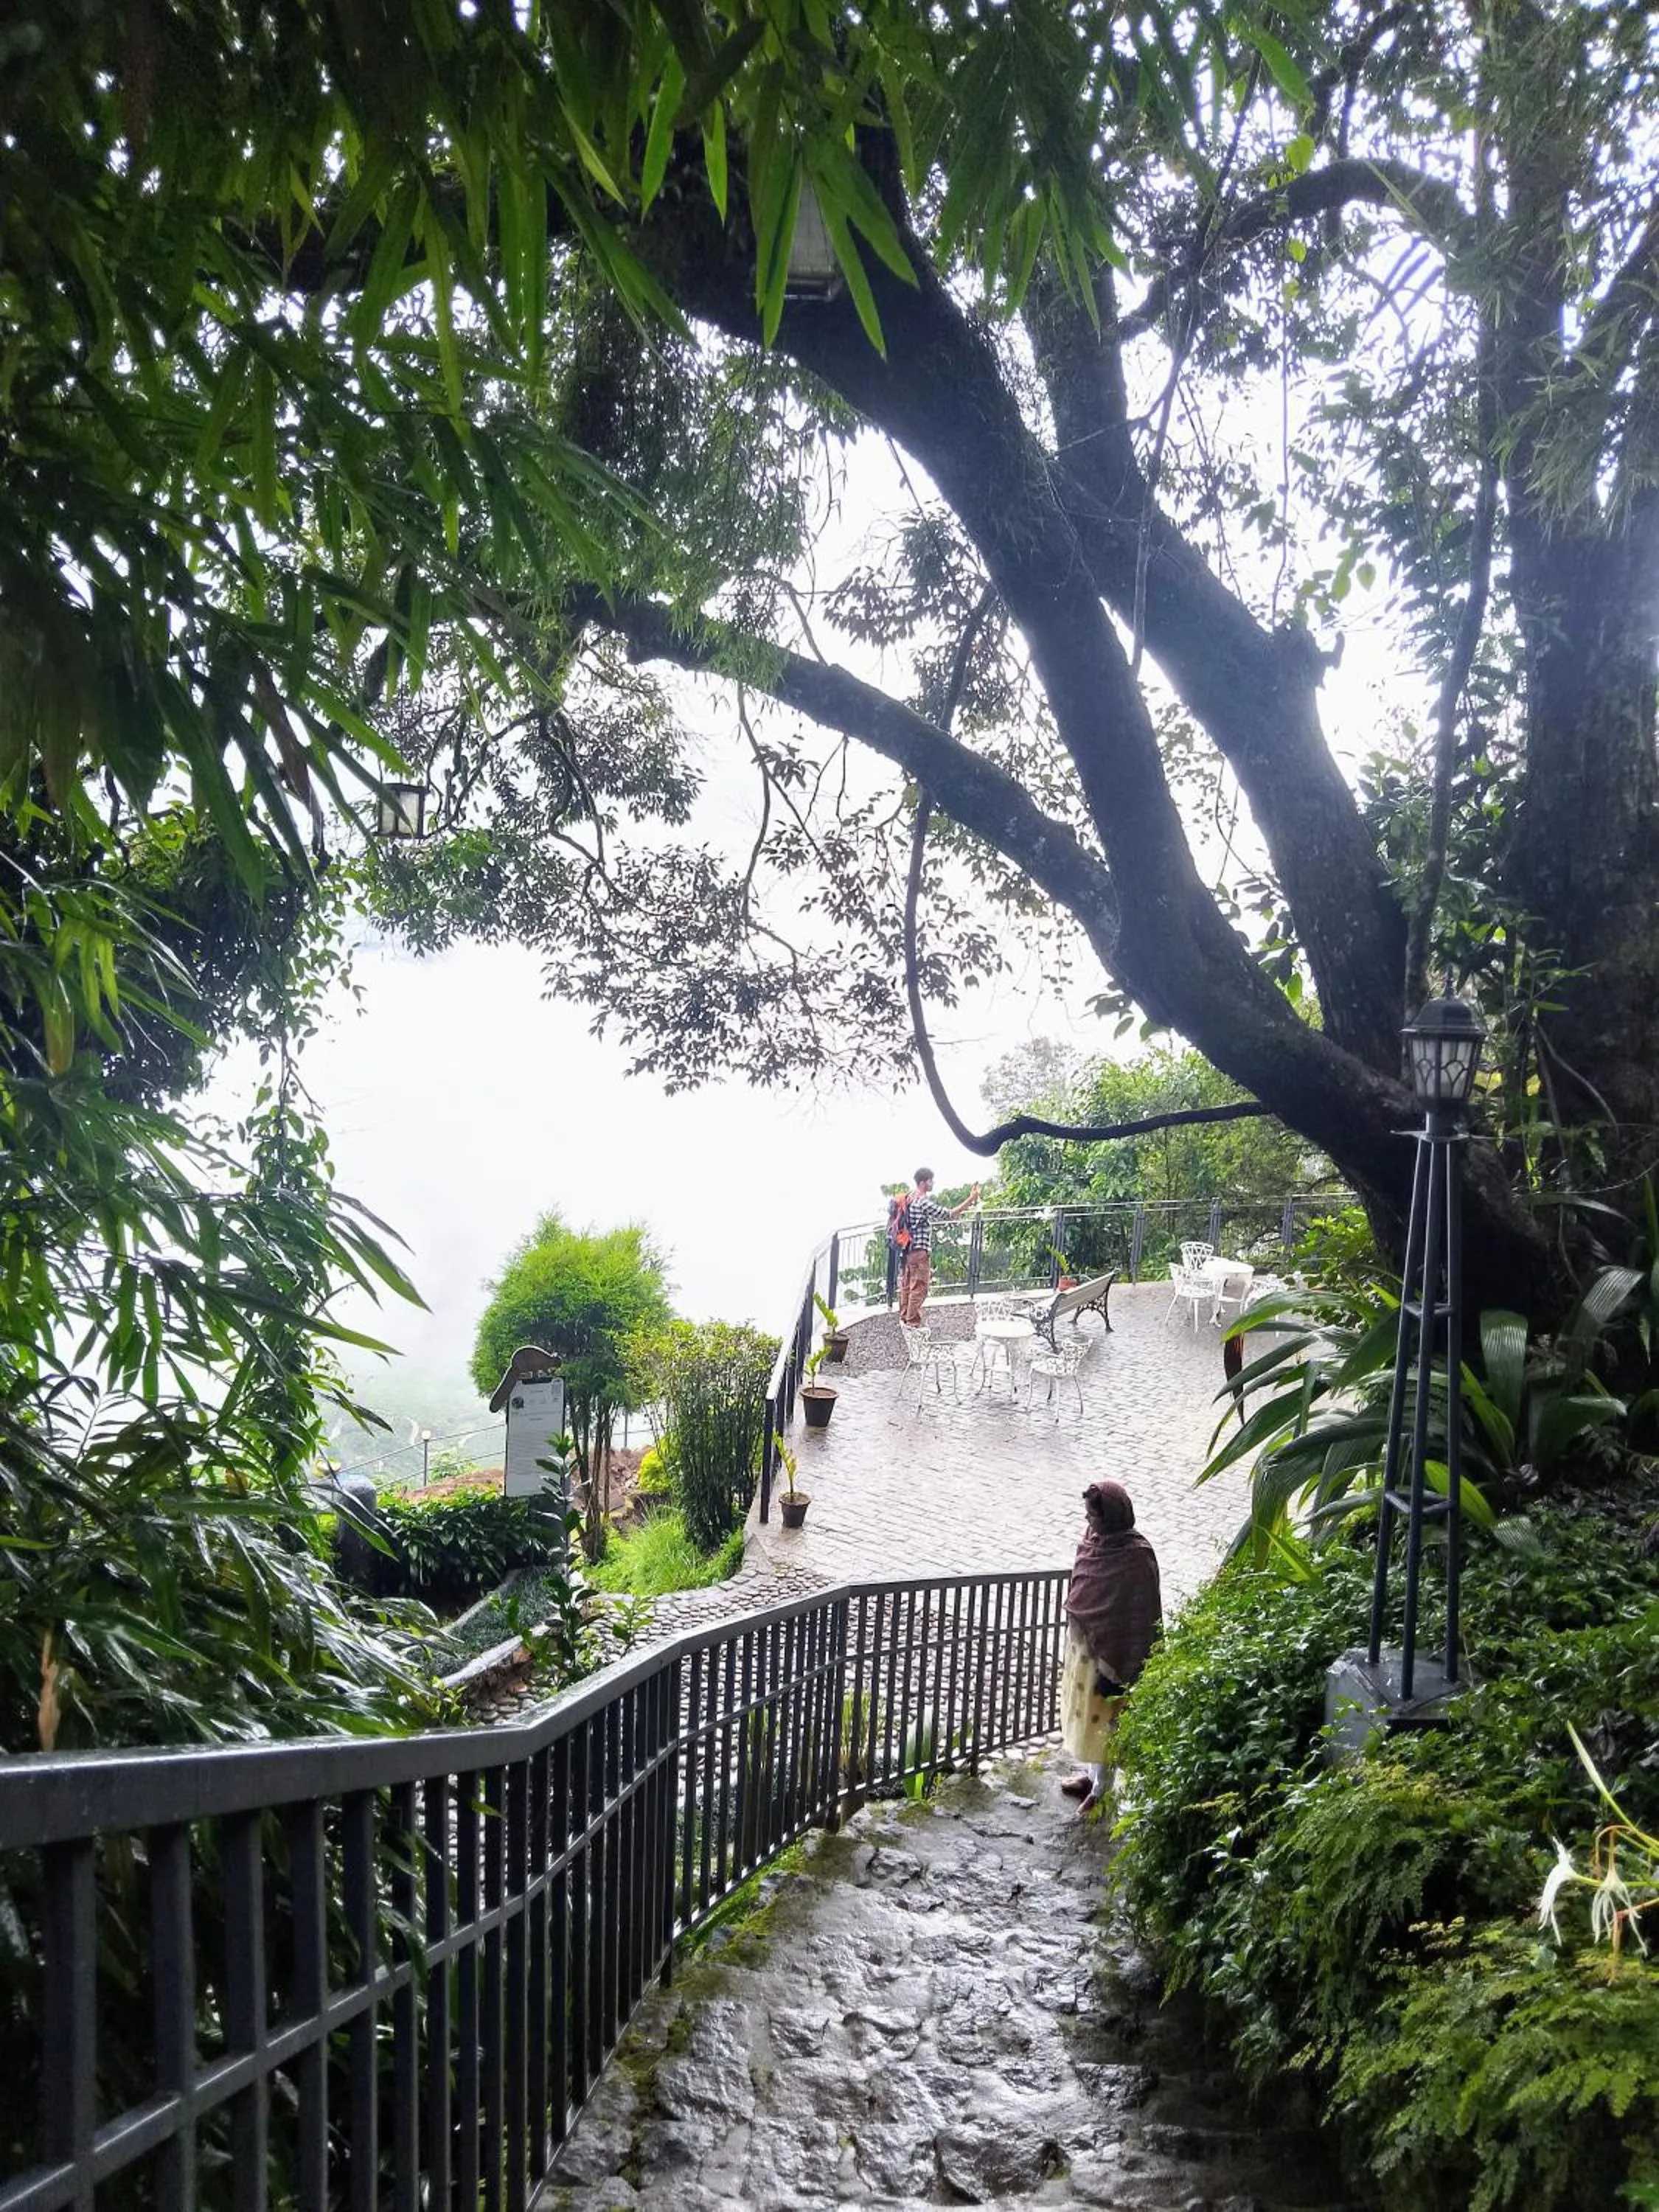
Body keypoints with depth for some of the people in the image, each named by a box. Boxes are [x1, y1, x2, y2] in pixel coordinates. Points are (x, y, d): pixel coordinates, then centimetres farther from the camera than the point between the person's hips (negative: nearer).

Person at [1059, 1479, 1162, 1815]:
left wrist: (1117, 1669, -20)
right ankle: (1090, 1775, 40)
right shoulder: (1096, 1540, -2)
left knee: (1102, 1719, 7)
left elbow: (1138, 1619, -22)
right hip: (1083, 1643, 8)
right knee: (1083, 1712, 21)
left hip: (1110, 1651, -8)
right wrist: (1077, 1635, 18)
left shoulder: (1135, 1557, -25)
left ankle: (1101, 1790, 24)